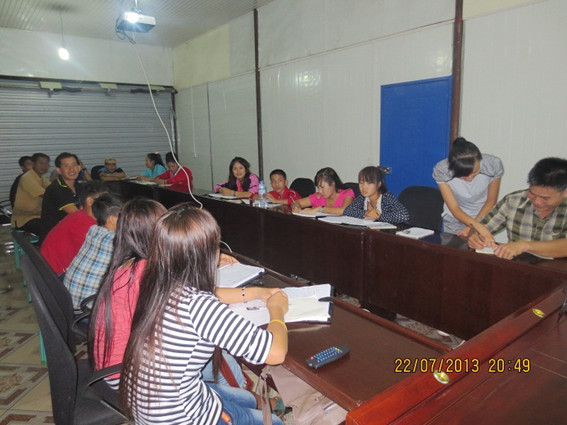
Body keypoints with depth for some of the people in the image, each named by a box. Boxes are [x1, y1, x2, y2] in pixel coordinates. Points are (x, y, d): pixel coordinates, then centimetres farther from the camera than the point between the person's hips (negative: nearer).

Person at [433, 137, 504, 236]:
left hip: (483, 216, 0)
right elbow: (454, 209, -23)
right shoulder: (441, 170, -27)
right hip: (454, 219, 0)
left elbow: (491, 201, -9)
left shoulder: (493, 164, -24)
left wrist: (472, 227, -14)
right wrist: (479, 227, -38)